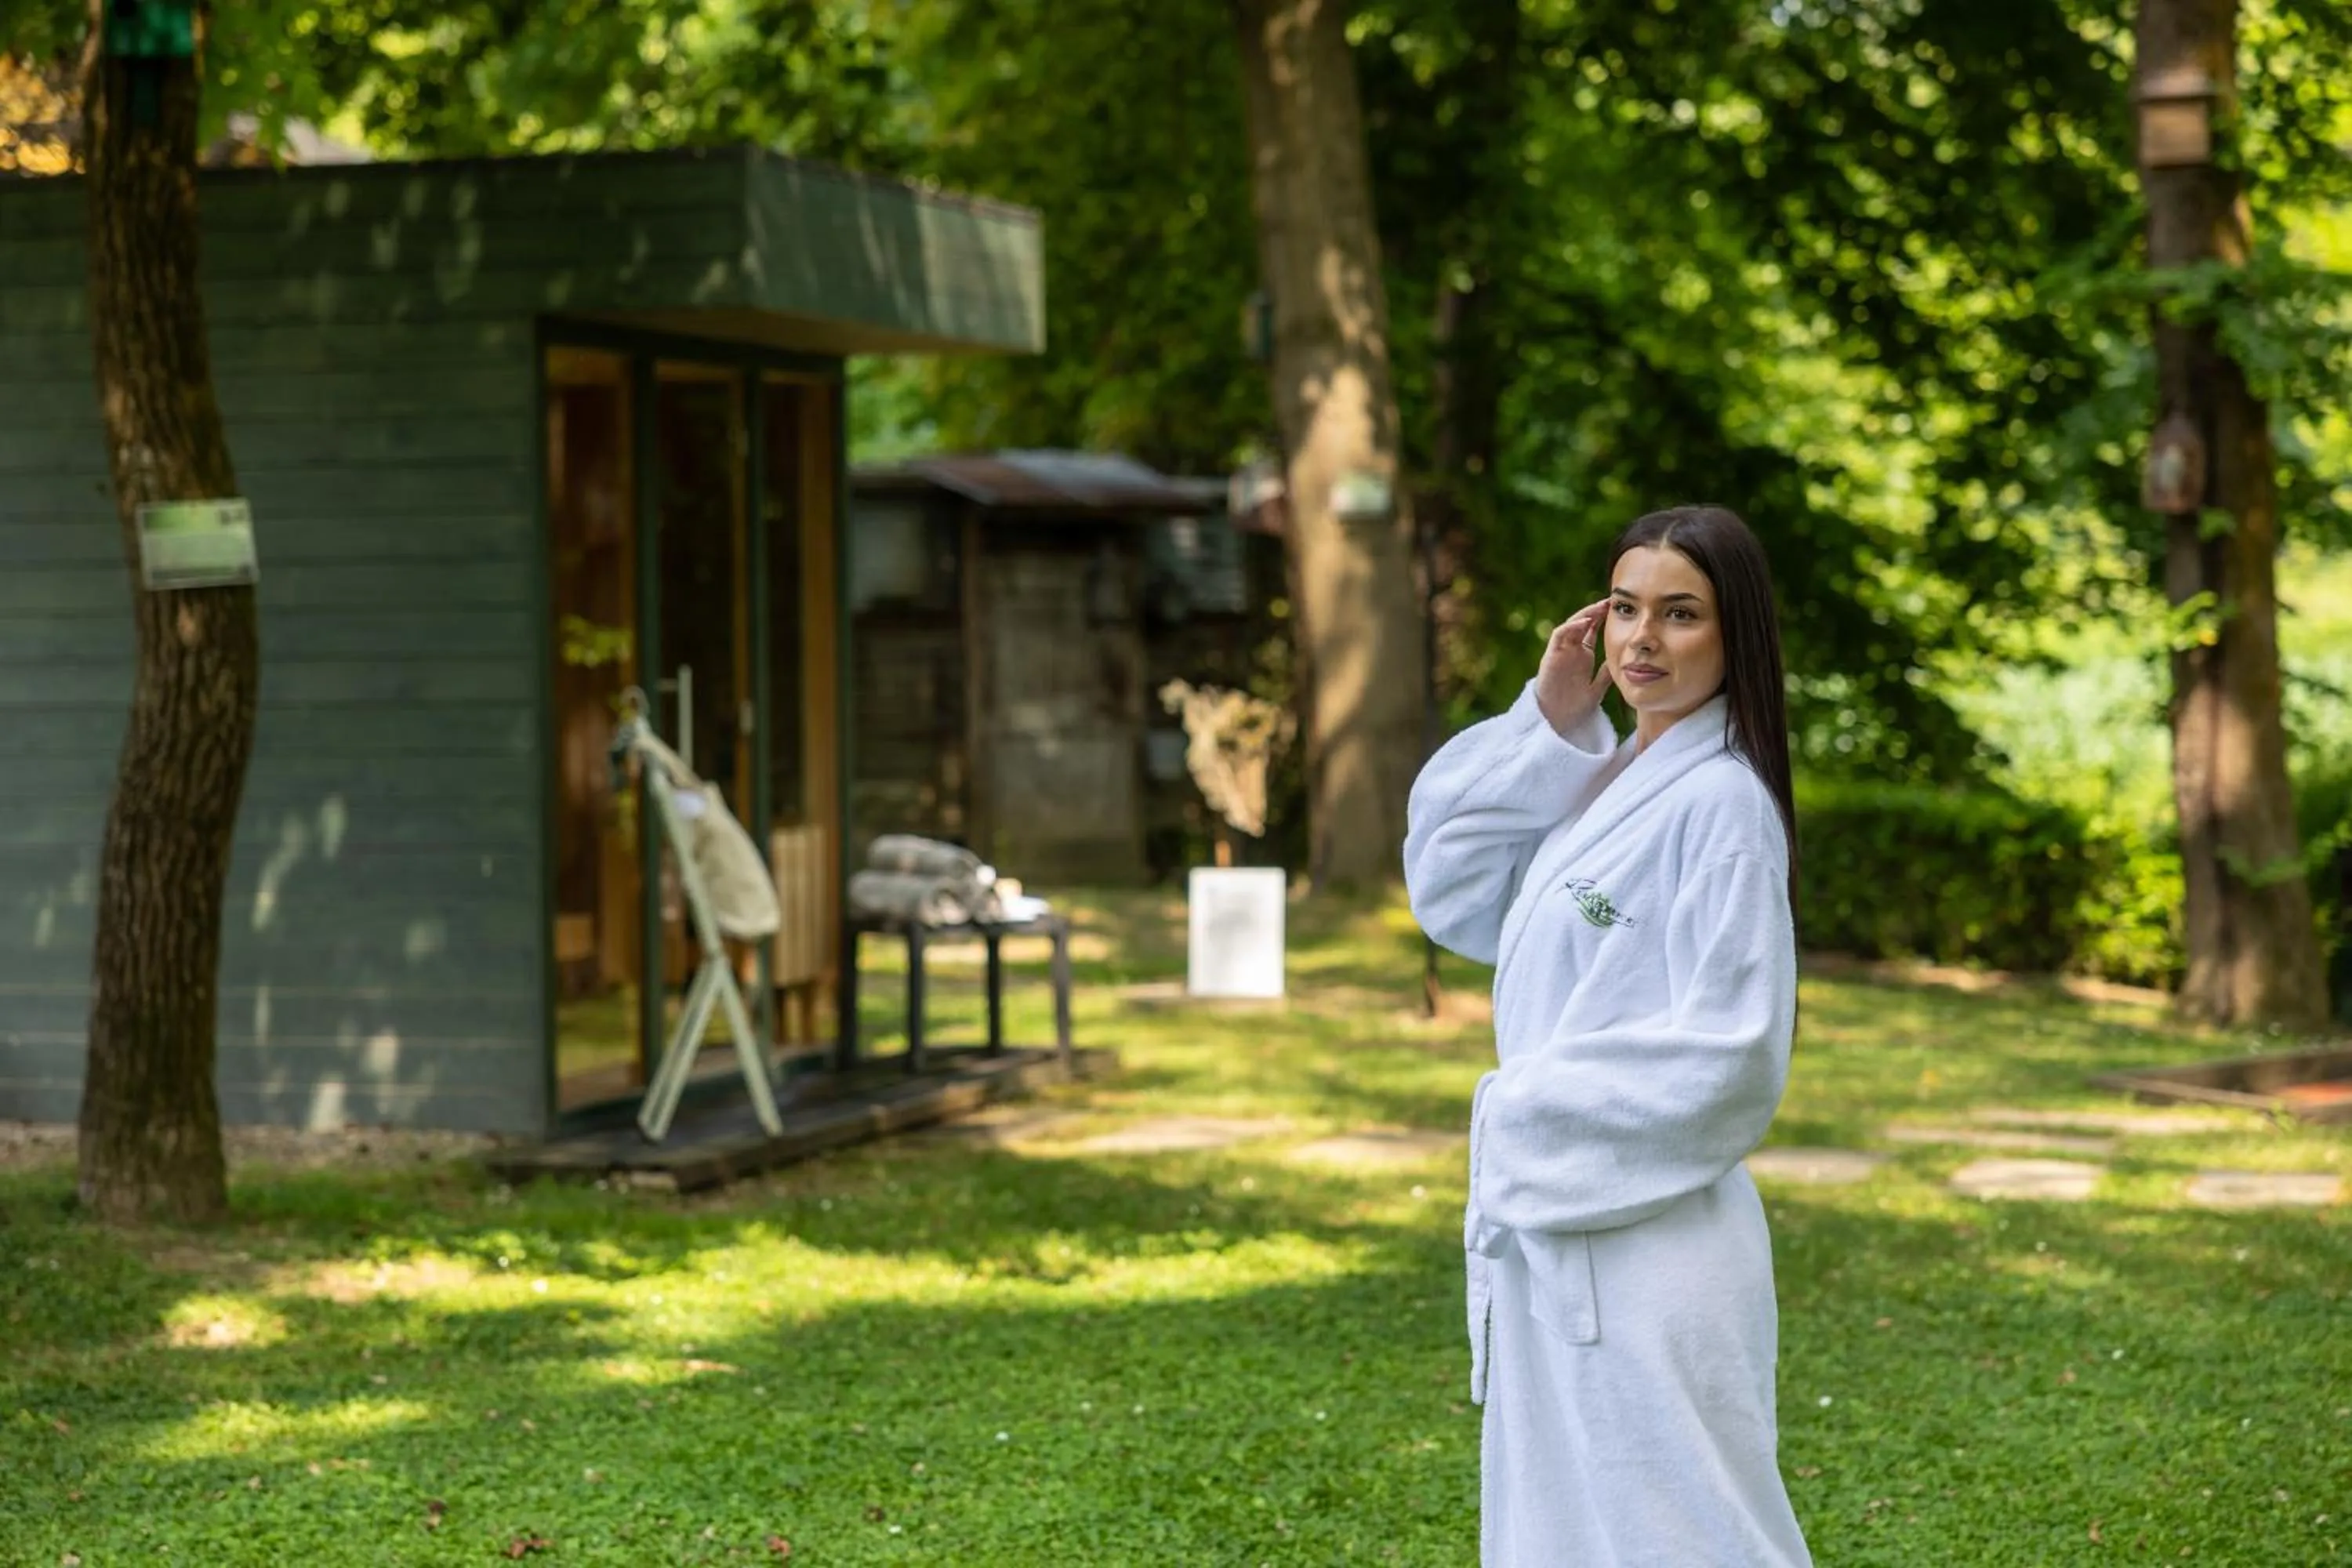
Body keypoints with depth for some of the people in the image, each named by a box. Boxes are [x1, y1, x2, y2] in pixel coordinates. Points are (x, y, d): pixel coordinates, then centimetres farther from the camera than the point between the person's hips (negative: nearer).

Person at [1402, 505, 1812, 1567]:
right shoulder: (1603, 784, 10)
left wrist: (1525, 1111, -11)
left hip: (1645, 1237, -9)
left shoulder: (1719, 802, -15)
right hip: (1552, 1224, 9)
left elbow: (1722, 1051, -19)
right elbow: (1449, 892, 10)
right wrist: (1545, 727, 0)